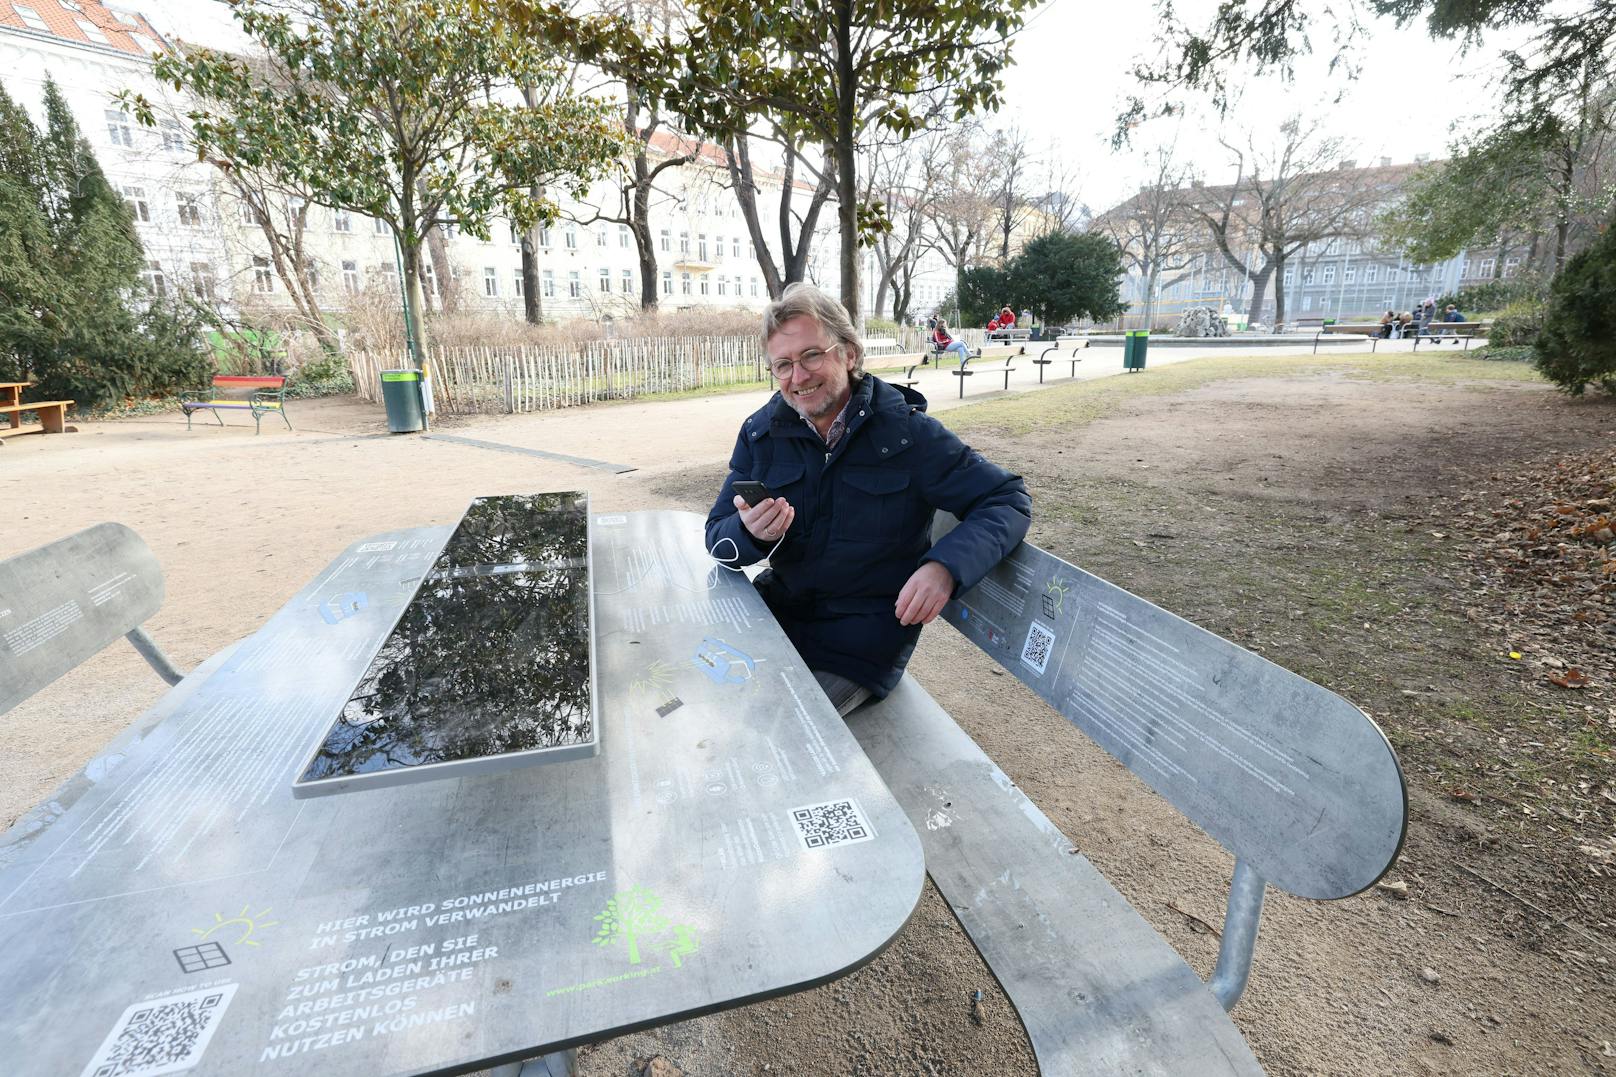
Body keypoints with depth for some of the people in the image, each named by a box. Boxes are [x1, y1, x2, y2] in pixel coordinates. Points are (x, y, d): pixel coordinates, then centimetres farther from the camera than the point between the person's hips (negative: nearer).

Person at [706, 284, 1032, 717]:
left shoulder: (907, 431, -11)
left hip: (863, 638, -4)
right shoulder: (761, 431, 0)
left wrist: (946, 566, -30)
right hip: (778, 610, 4)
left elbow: (1009, 500, -11)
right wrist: (752, 533, -27)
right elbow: (717, 538, -1)